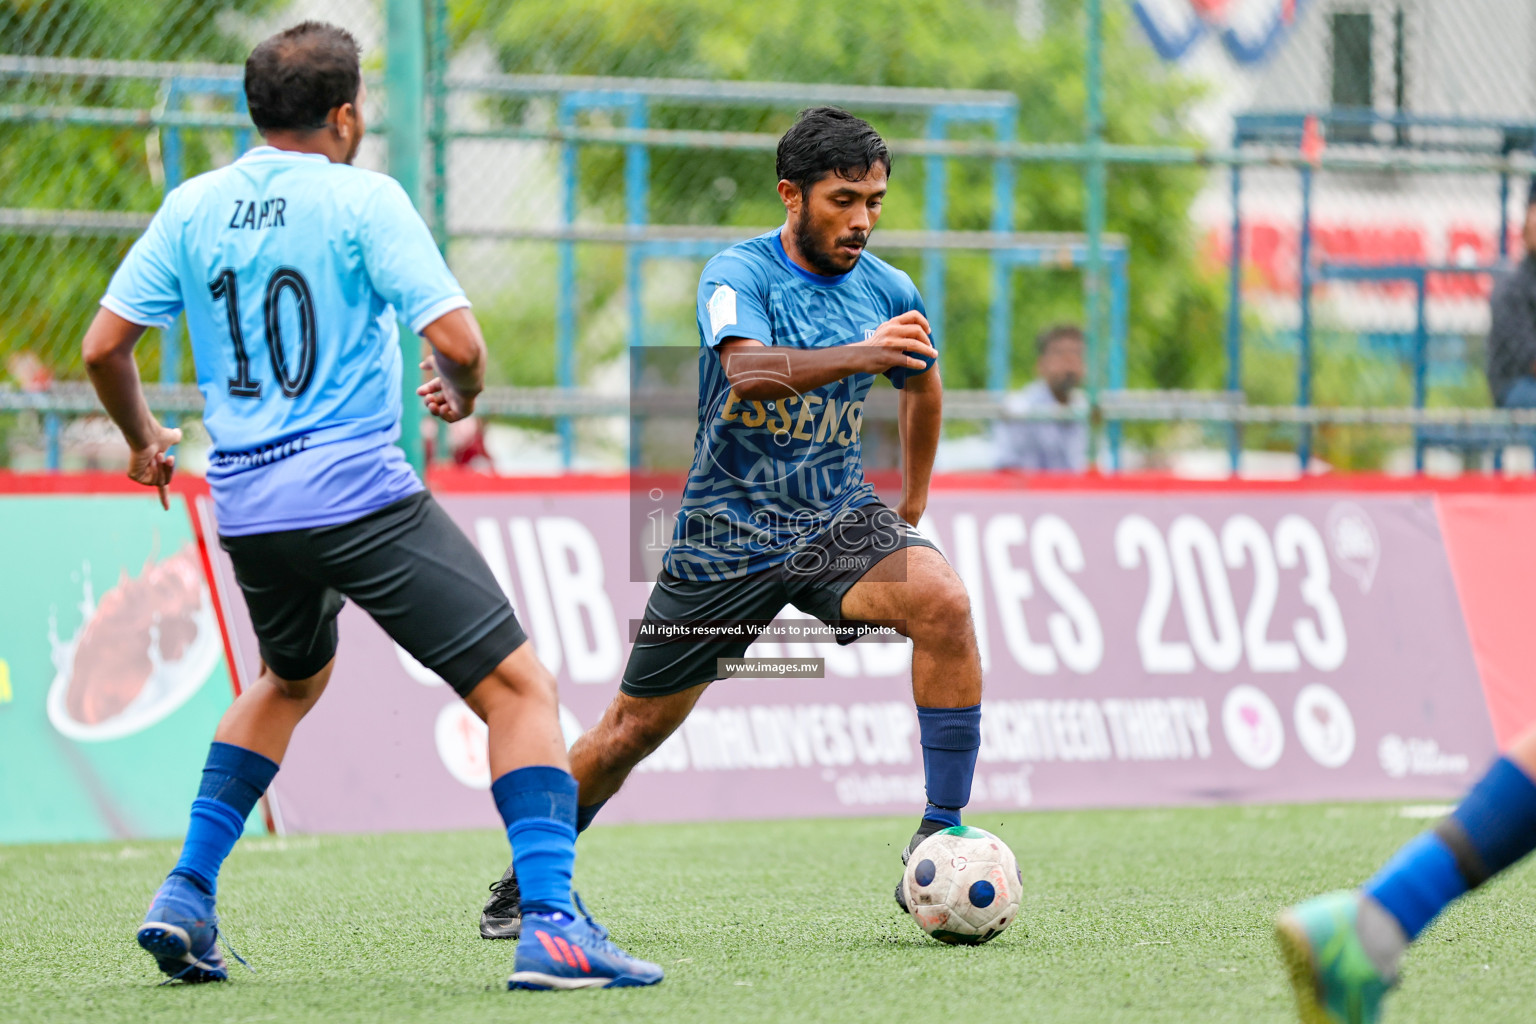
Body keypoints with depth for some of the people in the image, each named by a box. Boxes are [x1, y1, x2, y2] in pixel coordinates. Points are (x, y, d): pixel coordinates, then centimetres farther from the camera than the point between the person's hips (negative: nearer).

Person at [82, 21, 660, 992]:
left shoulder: (193, 206, 7)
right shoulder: (363, 200, -8)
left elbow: (104, 347, 8)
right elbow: (457, 339, -15)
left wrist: (142, 438, 27)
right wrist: (463, 394, 8)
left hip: (247, 507, 7)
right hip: (360, 494, -6)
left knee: (293, 679, 33)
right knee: (520, 686, -2)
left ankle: (186, 896, 23)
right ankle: (551, 924, -17)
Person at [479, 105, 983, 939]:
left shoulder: (888, 292, 1)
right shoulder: (737, 275, -13)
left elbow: (922, 387, 23)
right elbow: (748, 370, -34)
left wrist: (912, 508, 24)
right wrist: (859, 354, -45)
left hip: (835, 517, 3)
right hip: (726, 531, -3)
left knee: (943, 603, -27)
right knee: (638, 724, 4)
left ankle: (939, 840, -20)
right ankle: (530, 878, 27)